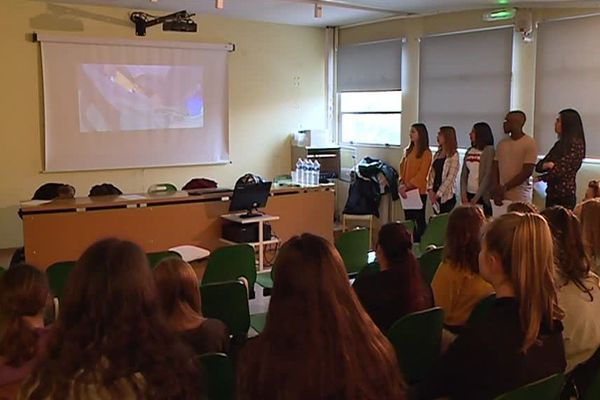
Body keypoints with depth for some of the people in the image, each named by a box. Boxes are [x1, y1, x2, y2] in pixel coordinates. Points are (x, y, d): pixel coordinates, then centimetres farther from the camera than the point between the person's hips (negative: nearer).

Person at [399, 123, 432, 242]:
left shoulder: (426, 153, -8)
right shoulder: (408, 151, 12)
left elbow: (422, 174, -14)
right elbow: (402, 168, 12)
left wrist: (407, 185, -17)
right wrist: (401, 184, -4)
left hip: (419, 191, -6)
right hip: (406, 192, 6)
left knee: (419, 220, 0)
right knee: (408, 219, 10)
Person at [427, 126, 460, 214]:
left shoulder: (453, 155, -7)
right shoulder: (437, 154, 13)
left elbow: (450, 177, -12)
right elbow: (431, 173, 9)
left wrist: (438, 194, -13)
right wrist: (430, 189, -5)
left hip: (446, 196, -6)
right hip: (435, 196, 6)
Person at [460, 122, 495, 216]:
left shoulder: (489, 150, -6)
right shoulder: (469, 151, 12)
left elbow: (488, 175, -11)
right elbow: (464, 174, 10)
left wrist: (477, 197, -14)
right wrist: (463, 194, -3)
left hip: (482, 196, -5)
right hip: (469, 194, 5)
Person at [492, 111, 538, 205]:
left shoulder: (529, 143, -5)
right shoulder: (502, 143, 12)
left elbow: (527, 172, -11)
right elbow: (495, 168, 11)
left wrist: (505, 187, -12)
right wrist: (496, 189, -3)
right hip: (501, 196, 5)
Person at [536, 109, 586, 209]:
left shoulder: (575, 144, -10)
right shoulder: (559, 144, 14)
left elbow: (561, 170, -16)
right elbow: (538, 166, 11)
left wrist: (539, 178, -2)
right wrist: (547, 165, -12)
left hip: (565, 195, -8)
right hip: (552, 194, 8)